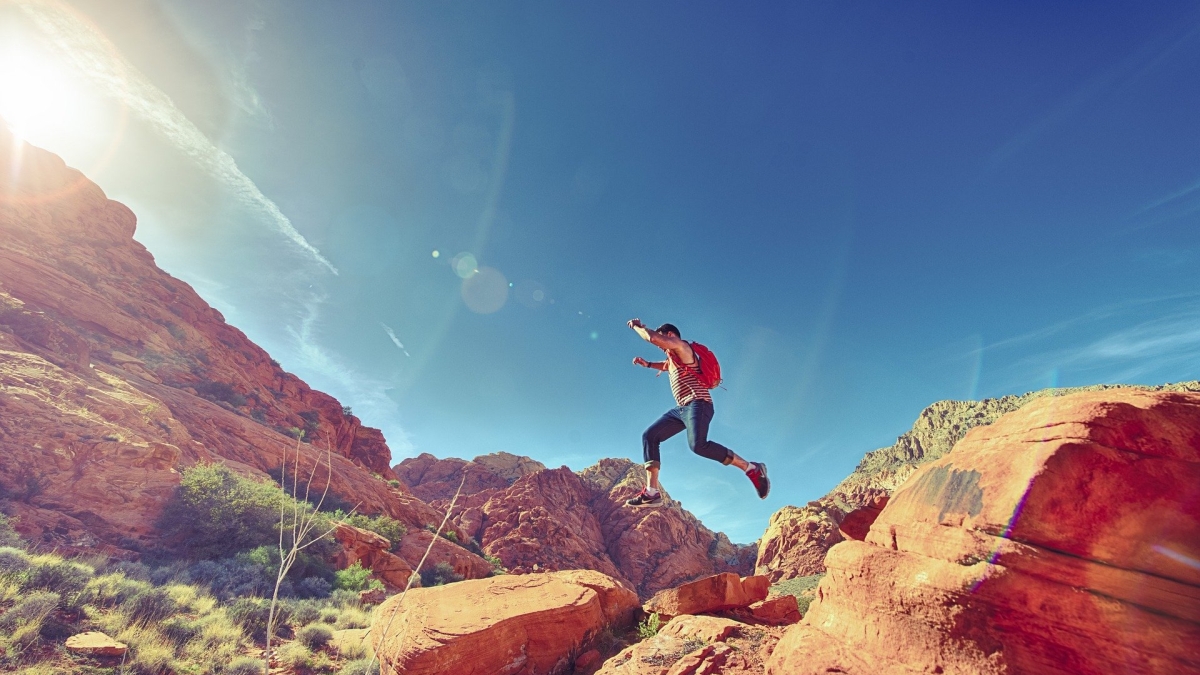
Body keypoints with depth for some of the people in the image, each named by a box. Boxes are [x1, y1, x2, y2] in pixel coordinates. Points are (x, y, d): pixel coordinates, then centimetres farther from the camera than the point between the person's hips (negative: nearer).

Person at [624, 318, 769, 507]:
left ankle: (752, 468, -18)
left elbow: (652, 337, -15)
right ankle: (652, 492, -6)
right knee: (649, 436, 0)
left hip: (697, 404, -10)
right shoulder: (672, 358, 25)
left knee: (698, 445, -32)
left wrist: (637, 326, 3)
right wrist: (647, 364, 34)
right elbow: (666, 365, 51)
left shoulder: (682, 347, -2)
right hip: (681, 409, 10)